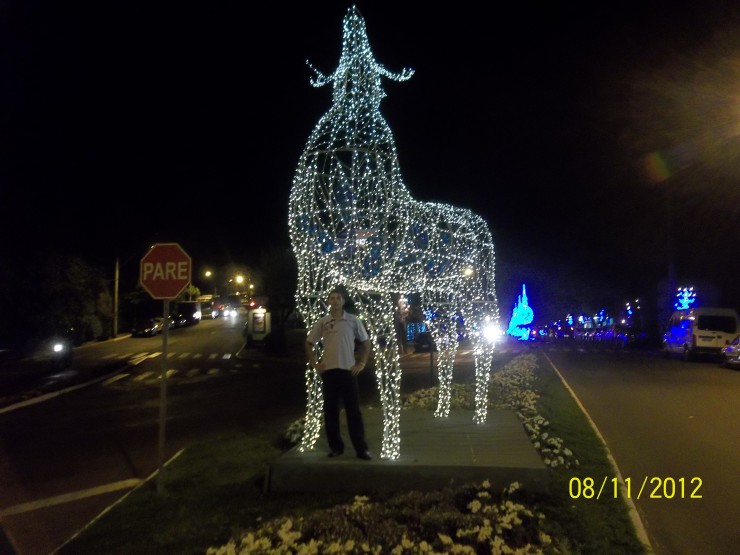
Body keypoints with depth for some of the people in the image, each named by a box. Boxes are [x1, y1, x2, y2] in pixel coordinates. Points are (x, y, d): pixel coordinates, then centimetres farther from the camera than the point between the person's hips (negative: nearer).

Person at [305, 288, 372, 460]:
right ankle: (336, 447, 17)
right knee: (330, 410, 6)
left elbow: (366, 342, 10)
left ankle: (361, 448, 4)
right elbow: (309, 343, 14)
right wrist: (314, 364, 5)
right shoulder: (322, 322, 5)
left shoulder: (353, 320, 3)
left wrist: (362, 363, 1)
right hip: (328, 370, 2)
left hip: (348, 370, -1)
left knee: (353, 410, 0)